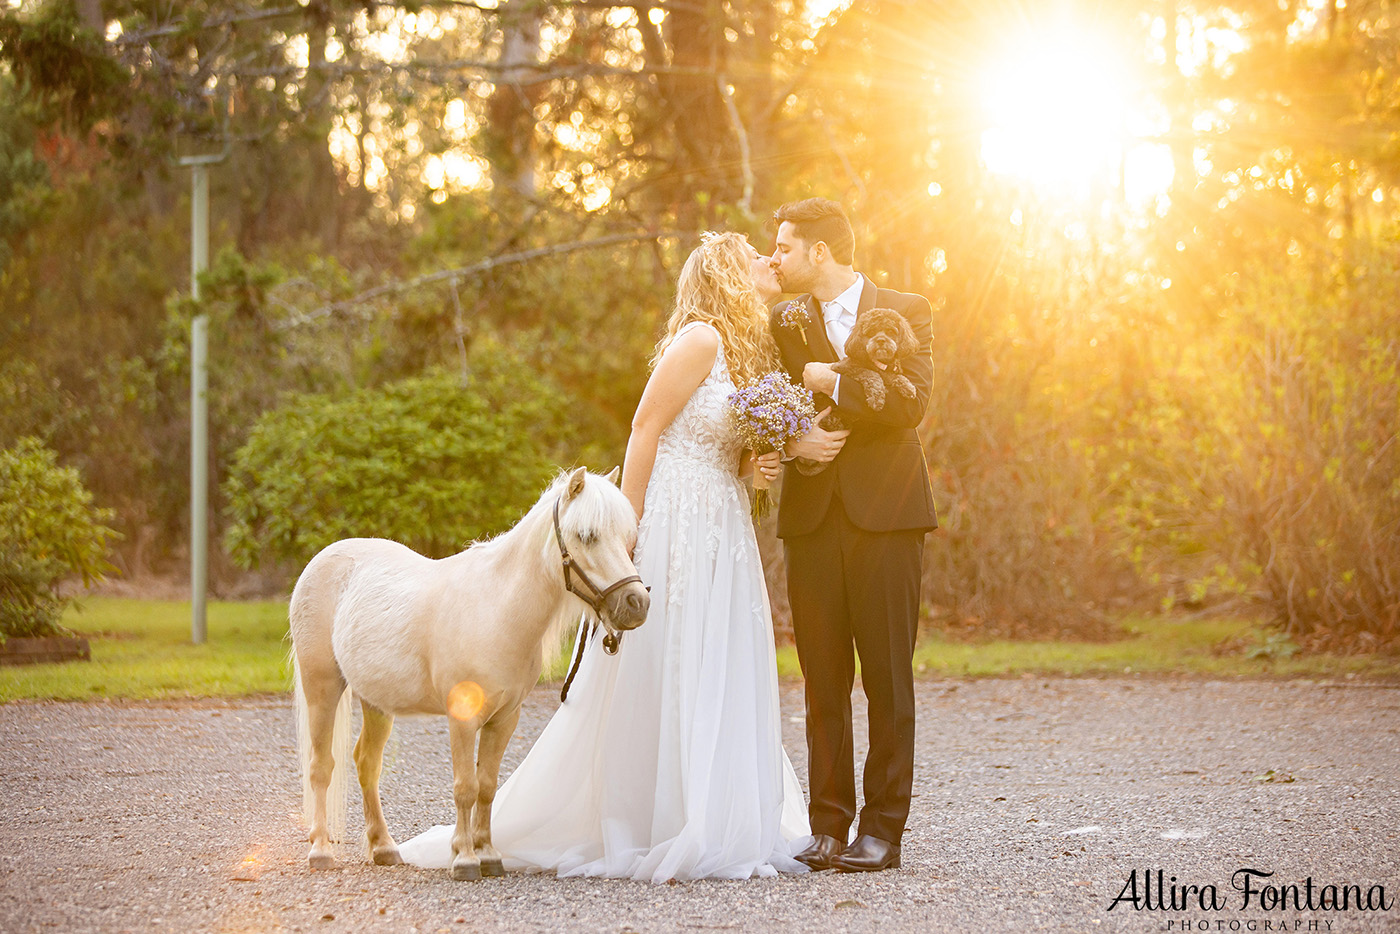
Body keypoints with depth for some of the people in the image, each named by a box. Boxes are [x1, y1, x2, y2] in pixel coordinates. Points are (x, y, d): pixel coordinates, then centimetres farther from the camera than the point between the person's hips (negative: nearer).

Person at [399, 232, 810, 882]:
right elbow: (645, 430, -13)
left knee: (720, 681, 8)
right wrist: (628, 530, -16)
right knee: (658, 677, -4)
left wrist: (753, 468, 1)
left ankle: (717, 831, 14)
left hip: (724, 532, 9)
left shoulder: (750, 352, 16)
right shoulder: (700, 341, -11)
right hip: (674, 528, -9)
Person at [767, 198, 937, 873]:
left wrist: (832, 384, -7)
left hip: (886, 514, -3)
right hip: (812, 515, 3)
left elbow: (910, 403, -10)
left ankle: (882, 829, 2)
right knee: (823, 680, 2)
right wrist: (792, 440, -11)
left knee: (888, 677, -2)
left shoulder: (906, 311, 4)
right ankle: (828, 825, 7)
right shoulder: (784, 323, 14)